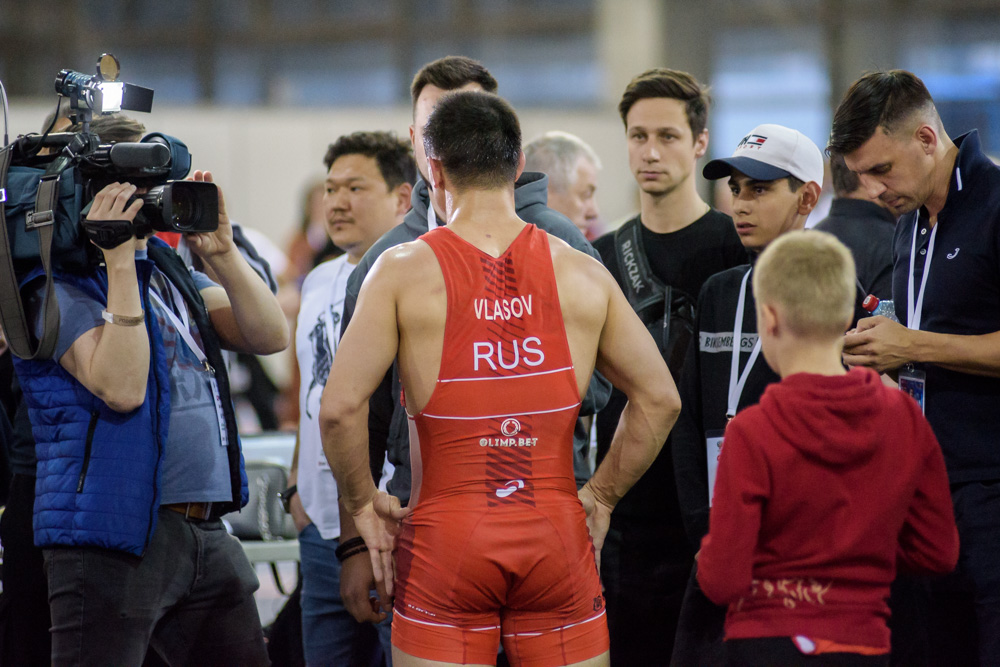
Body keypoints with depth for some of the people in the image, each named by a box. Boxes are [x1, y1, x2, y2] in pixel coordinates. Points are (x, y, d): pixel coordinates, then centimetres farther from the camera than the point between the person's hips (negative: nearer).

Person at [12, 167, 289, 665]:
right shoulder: (61, 284, -8)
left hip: (205, 531, 8)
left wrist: (221, 252, -4)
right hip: (115, 535, -8)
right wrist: (119, 262, -20)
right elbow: (121, 388, -22)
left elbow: (270, 336, 8)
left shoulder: (169, 269, 16)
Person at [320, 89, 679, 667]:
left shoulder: (404, 272, -4)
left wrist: (364, 503, 3)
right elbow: (660, 399, 5)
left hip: (445, 539, -2)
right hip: (557, 533, 2)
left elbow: (340, 406, -11)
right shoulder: (582, 273, 4)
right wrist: (602, 495, 13)